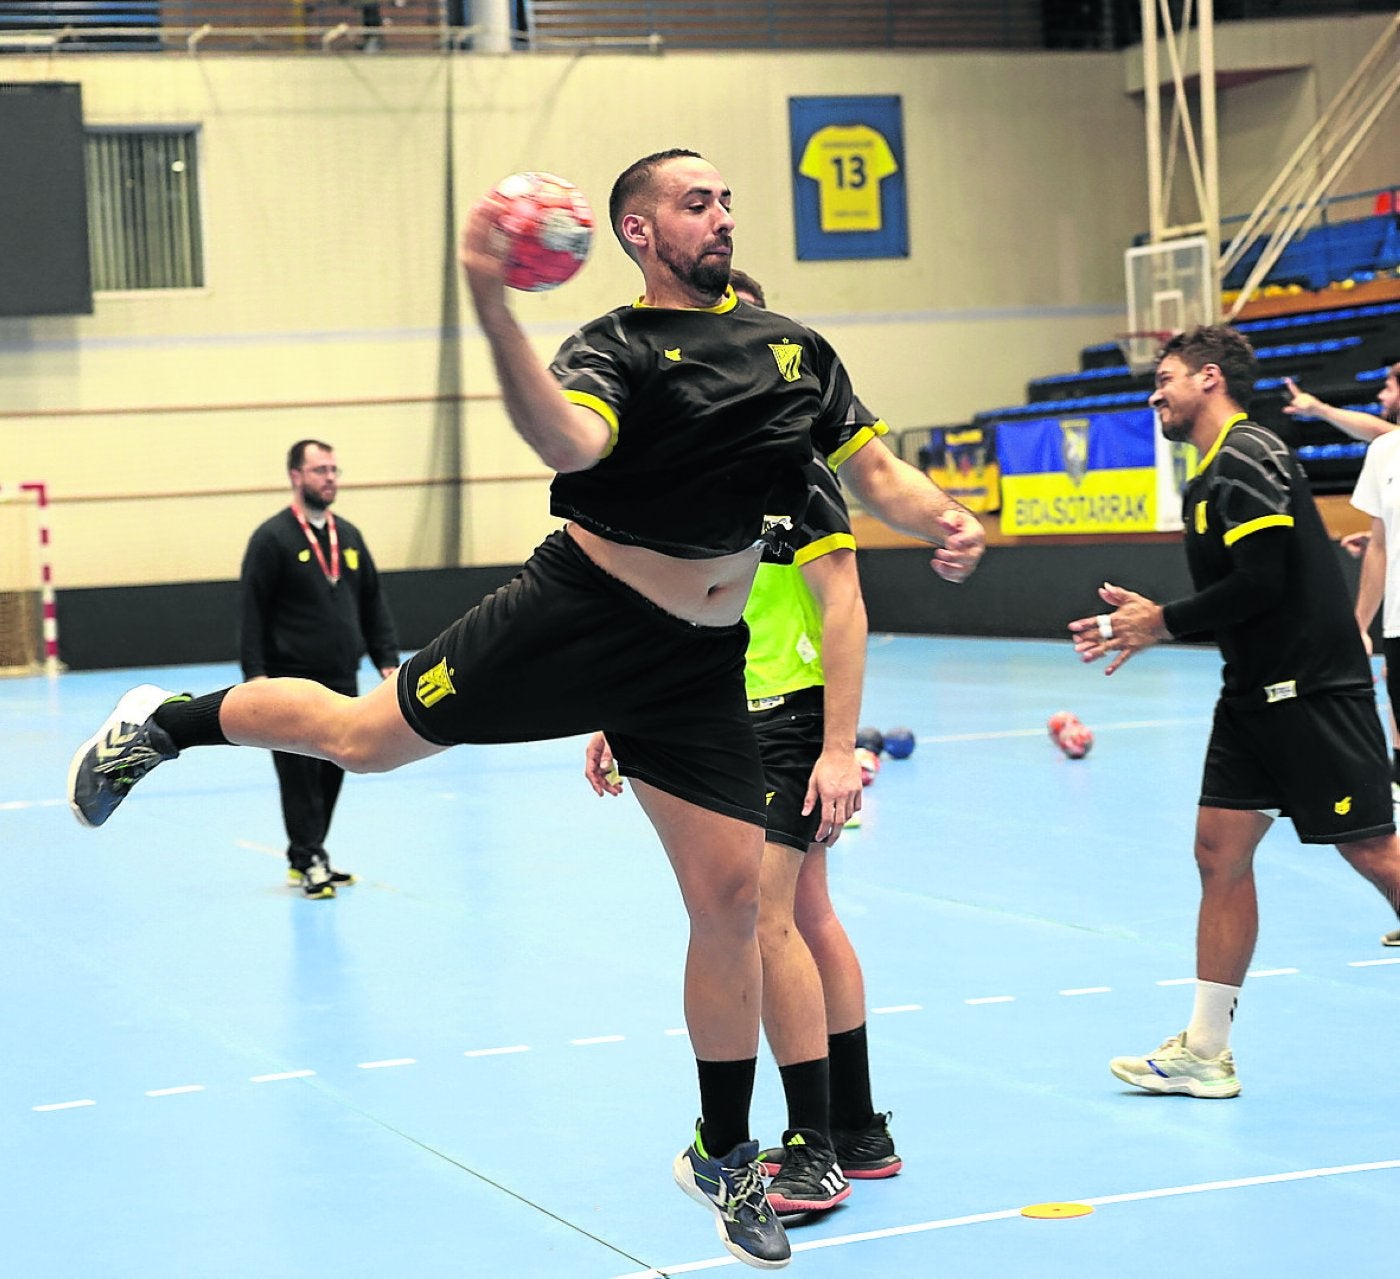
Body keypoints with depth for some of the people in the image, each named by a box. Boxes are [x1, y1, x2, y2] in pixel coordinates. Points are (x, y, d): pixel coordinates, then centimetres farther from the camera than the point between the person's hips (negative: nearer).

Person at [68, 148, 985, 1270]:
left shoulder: (793, 347, 9)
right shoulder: (615, 346, -9)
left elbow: (876, 470, 10)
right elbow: (569, 440, -31)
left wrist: (942, 517, -12)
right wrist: (492, 308, -46)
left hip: (700, 665, 4)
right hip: (579, 616, -4)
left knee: (731, 895, 1)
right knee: (369, 737, -1)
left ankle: (724, 1157, 17)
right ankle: (167, 722, 29)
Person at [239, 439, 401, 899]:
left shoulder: (349, 536, 13)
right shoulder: (272, 538, -7)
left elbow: (374, 605, 17)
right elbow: (252, 613, -10)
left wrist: (388, 662, 8)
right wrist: (256, 675, -16)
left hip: (341, 682, 6)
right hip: (292, 683, -6)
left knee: (331, 773, 10)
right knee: (300, 774, -5)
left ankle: (307, 857, 22)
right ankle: (309, 862, 0)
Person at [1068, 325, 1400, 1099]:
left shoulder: (1247, 460, -14)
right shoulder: (1215, 473, 16)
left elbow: (1261, 584, -22)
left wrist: (1162, 623, -11)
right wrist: (1149, 620, 10)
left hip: (1312, 689, -10)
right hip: (1256, 694, 10)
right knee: (1220, 852, 6)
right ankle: (1205, 1052, 10)